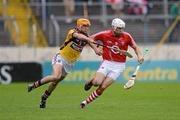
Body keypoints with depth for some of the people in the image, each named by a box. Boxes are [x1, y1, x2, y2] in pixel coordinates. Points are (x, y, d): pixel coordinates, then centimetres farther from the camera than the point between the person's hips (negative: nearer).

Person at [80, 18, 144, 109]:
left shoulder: (126, 36, -5)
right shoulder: (104, 35, -7)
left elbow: (135, 47, 8)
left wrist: (139, 56, -11)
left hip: (119, 66, 0)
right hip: (106, 63, 0)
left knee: (102, 87, -11)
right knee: (97, 82, -22)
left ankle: (86, 102, 4)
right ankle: (91, 82, 16)